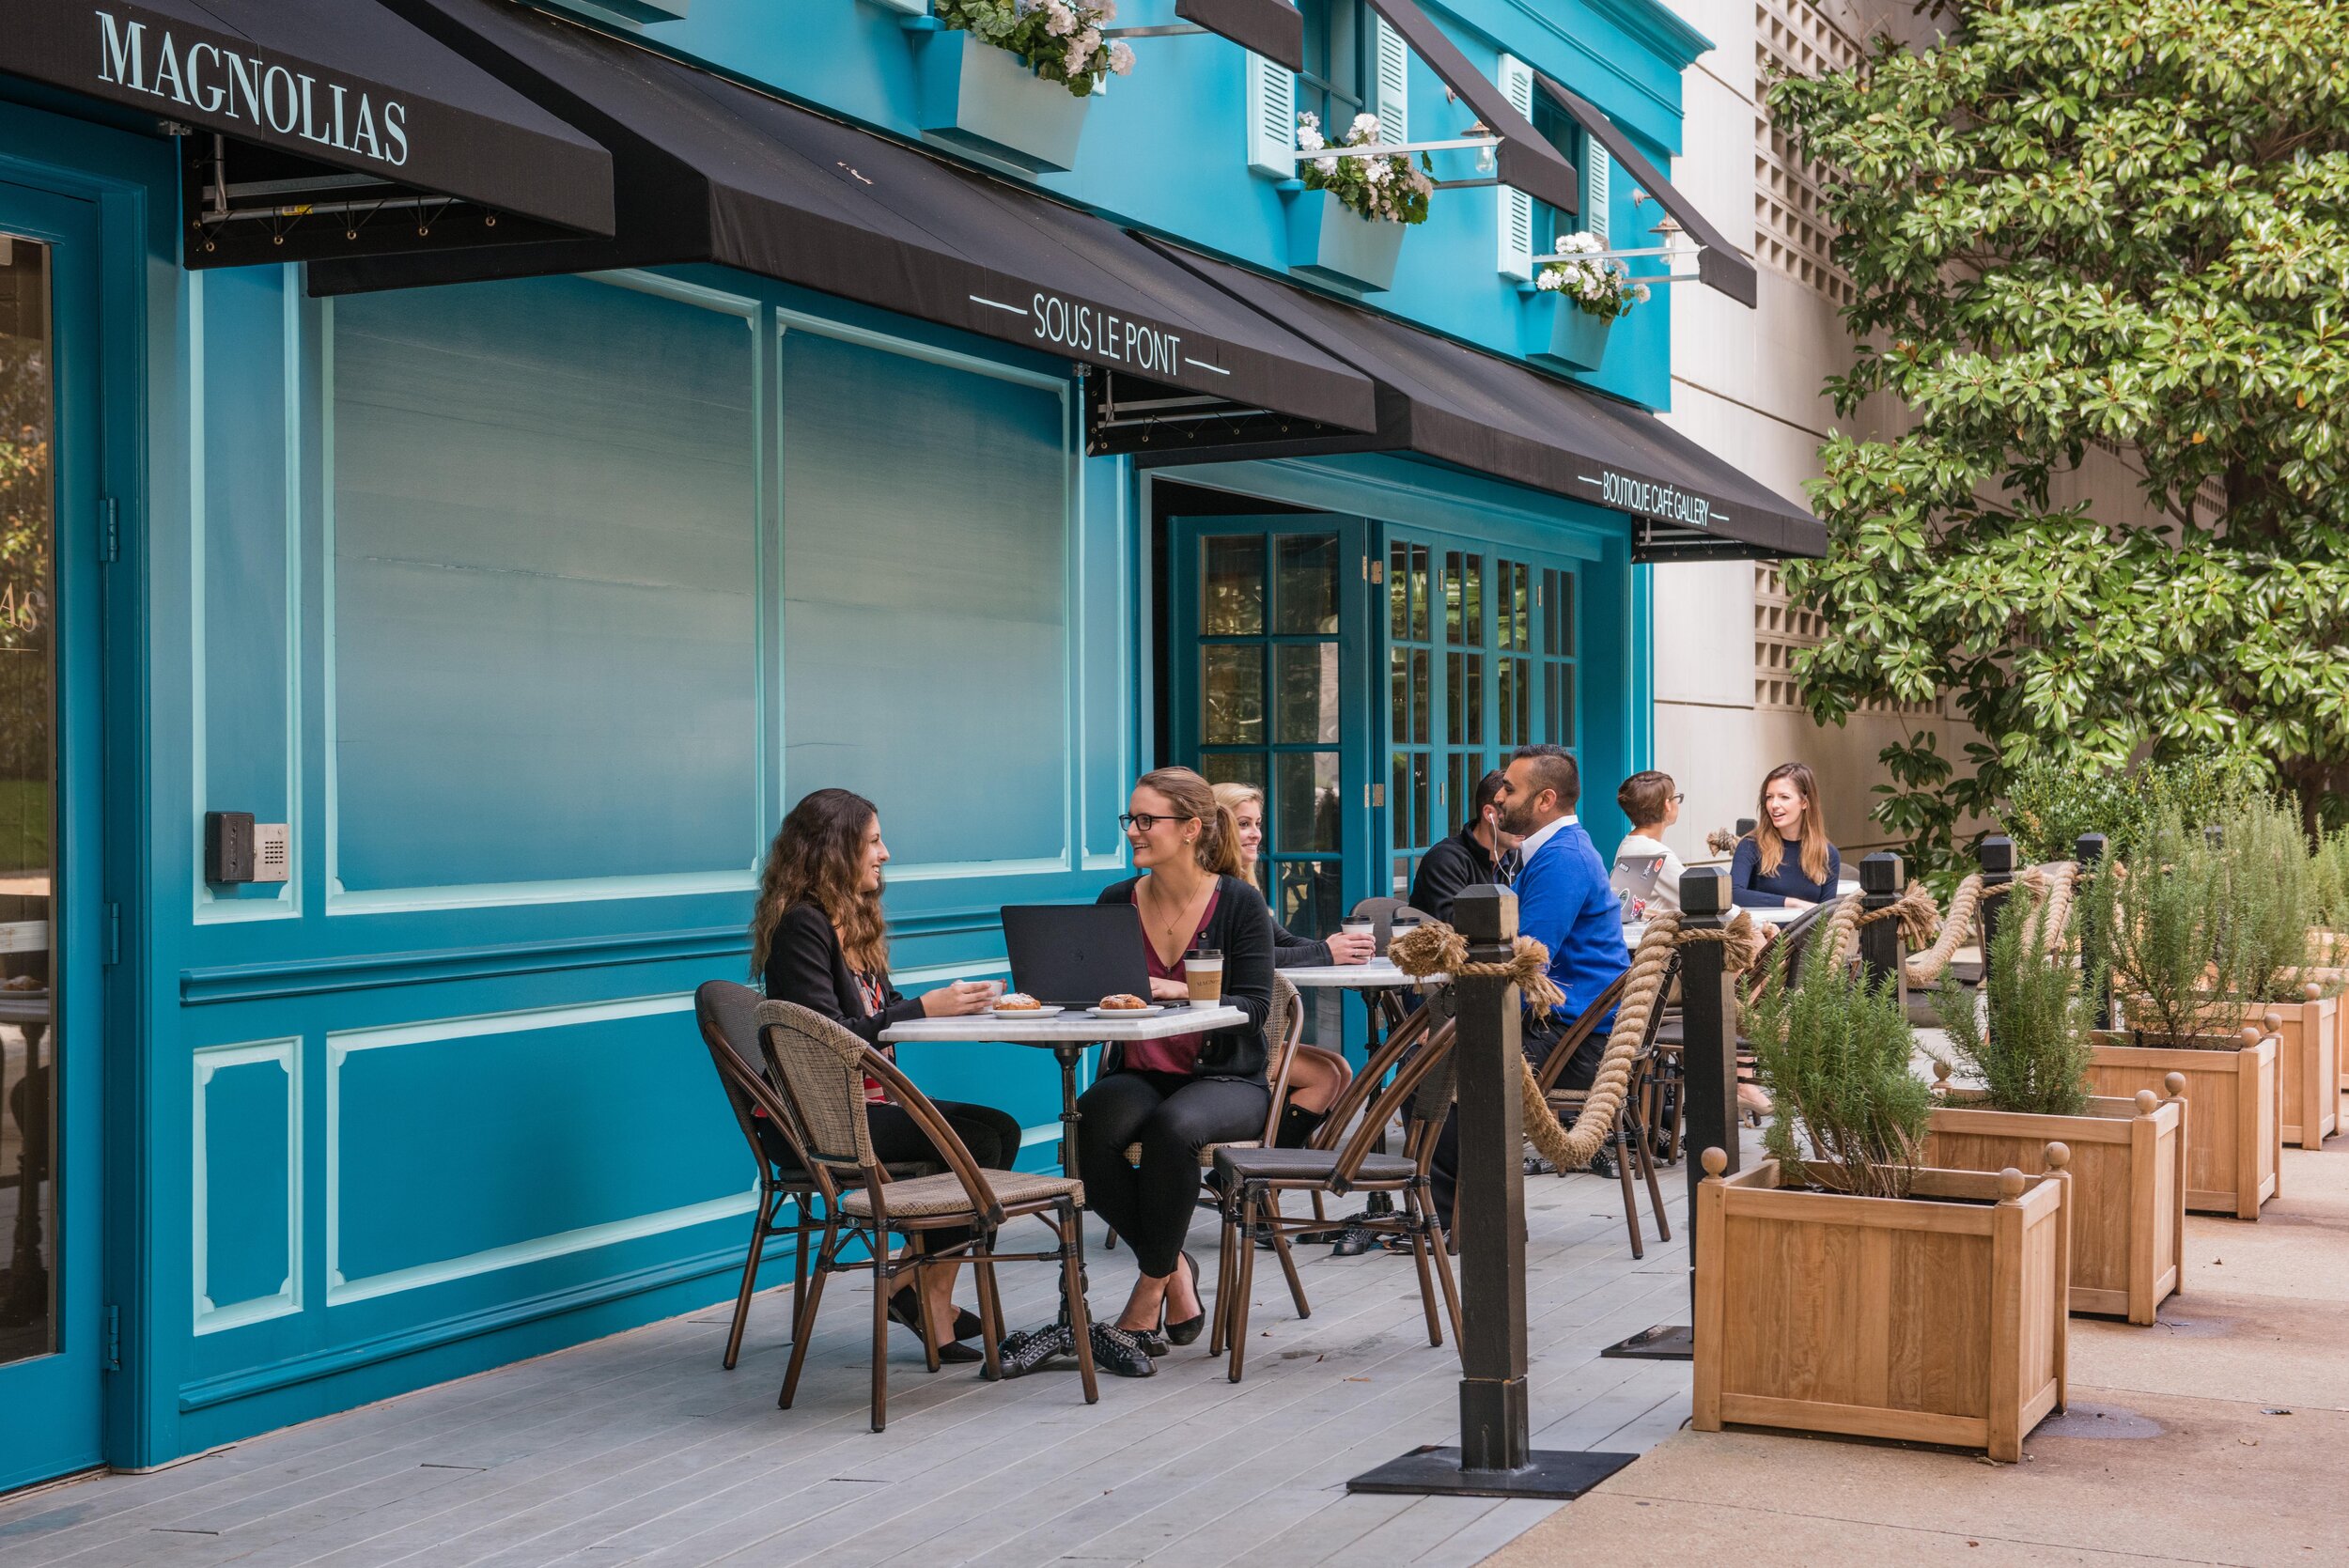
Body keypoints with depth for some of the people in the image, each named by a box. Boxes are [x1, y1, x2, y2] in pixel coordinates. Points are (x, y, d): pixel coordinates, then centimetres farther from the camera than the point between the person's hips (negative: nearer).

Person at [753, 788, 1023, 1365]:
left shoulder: (853, 918, 17)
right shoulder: (801, 924, -14)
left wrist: (954, 1001, 0)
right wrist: (925, 1007, -19)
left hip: (867, 1103, 10)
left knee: (999, 1129, -5)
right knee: (974, 1140, -21)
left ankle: (929, 1290, 1)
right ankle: (924, 1293, -6)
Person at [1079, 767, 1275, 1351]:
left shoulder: (1239, 902, -3)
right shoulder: (1116, 902, 7)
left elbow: (1253, 1007, -11)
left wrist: (1183, 992, -27)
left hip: (1226, 1079, -3)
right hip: (1140, 1075, 3)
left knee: (1173, 1127, -36)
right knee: (1088, 1127, -29)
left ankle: (1150, 1289, -14)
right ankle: (1175, 1269, -7)